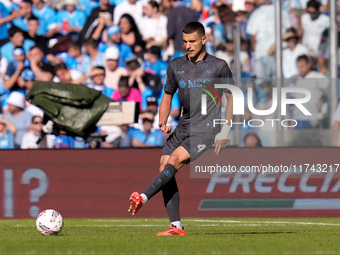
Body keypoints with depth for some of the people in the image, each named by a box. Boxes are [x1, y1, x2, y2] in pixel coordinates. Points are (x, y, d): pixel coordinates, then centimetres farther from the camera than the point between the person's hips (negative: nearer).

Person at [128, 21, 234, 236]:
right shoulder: (176, 66, 11)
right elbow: (168, 96, 22)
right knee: (164, 168, -9)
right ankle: (176, 226, -7)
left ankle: (143, 198, -33)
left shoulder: (218, 66, -2)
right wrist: (163, 122, 4)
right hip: (183, 128, 6)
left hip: (206, 130, -5)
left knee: (175, 160, -24)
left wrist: (225, 132, -5)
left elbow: (231, 97, 3)